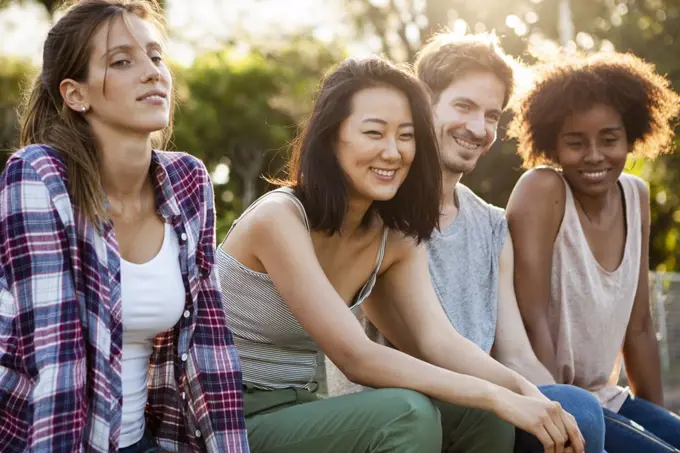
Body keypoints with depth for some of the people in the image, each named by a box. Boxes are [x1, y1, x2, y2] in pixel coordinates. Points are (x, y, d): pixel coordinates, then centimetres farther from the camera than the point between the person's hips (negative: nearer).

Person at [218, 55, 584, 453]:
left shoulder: (396, 237, 3)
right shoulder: (278, 219, -21)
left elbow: (441, 341, -8)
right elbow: (356, 358, -26)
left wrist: (523, 390, -26)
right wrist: (496, 396, -29)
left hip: (298, 411, 7)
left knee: (482, 415, -9)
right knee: (407, 414, -28)